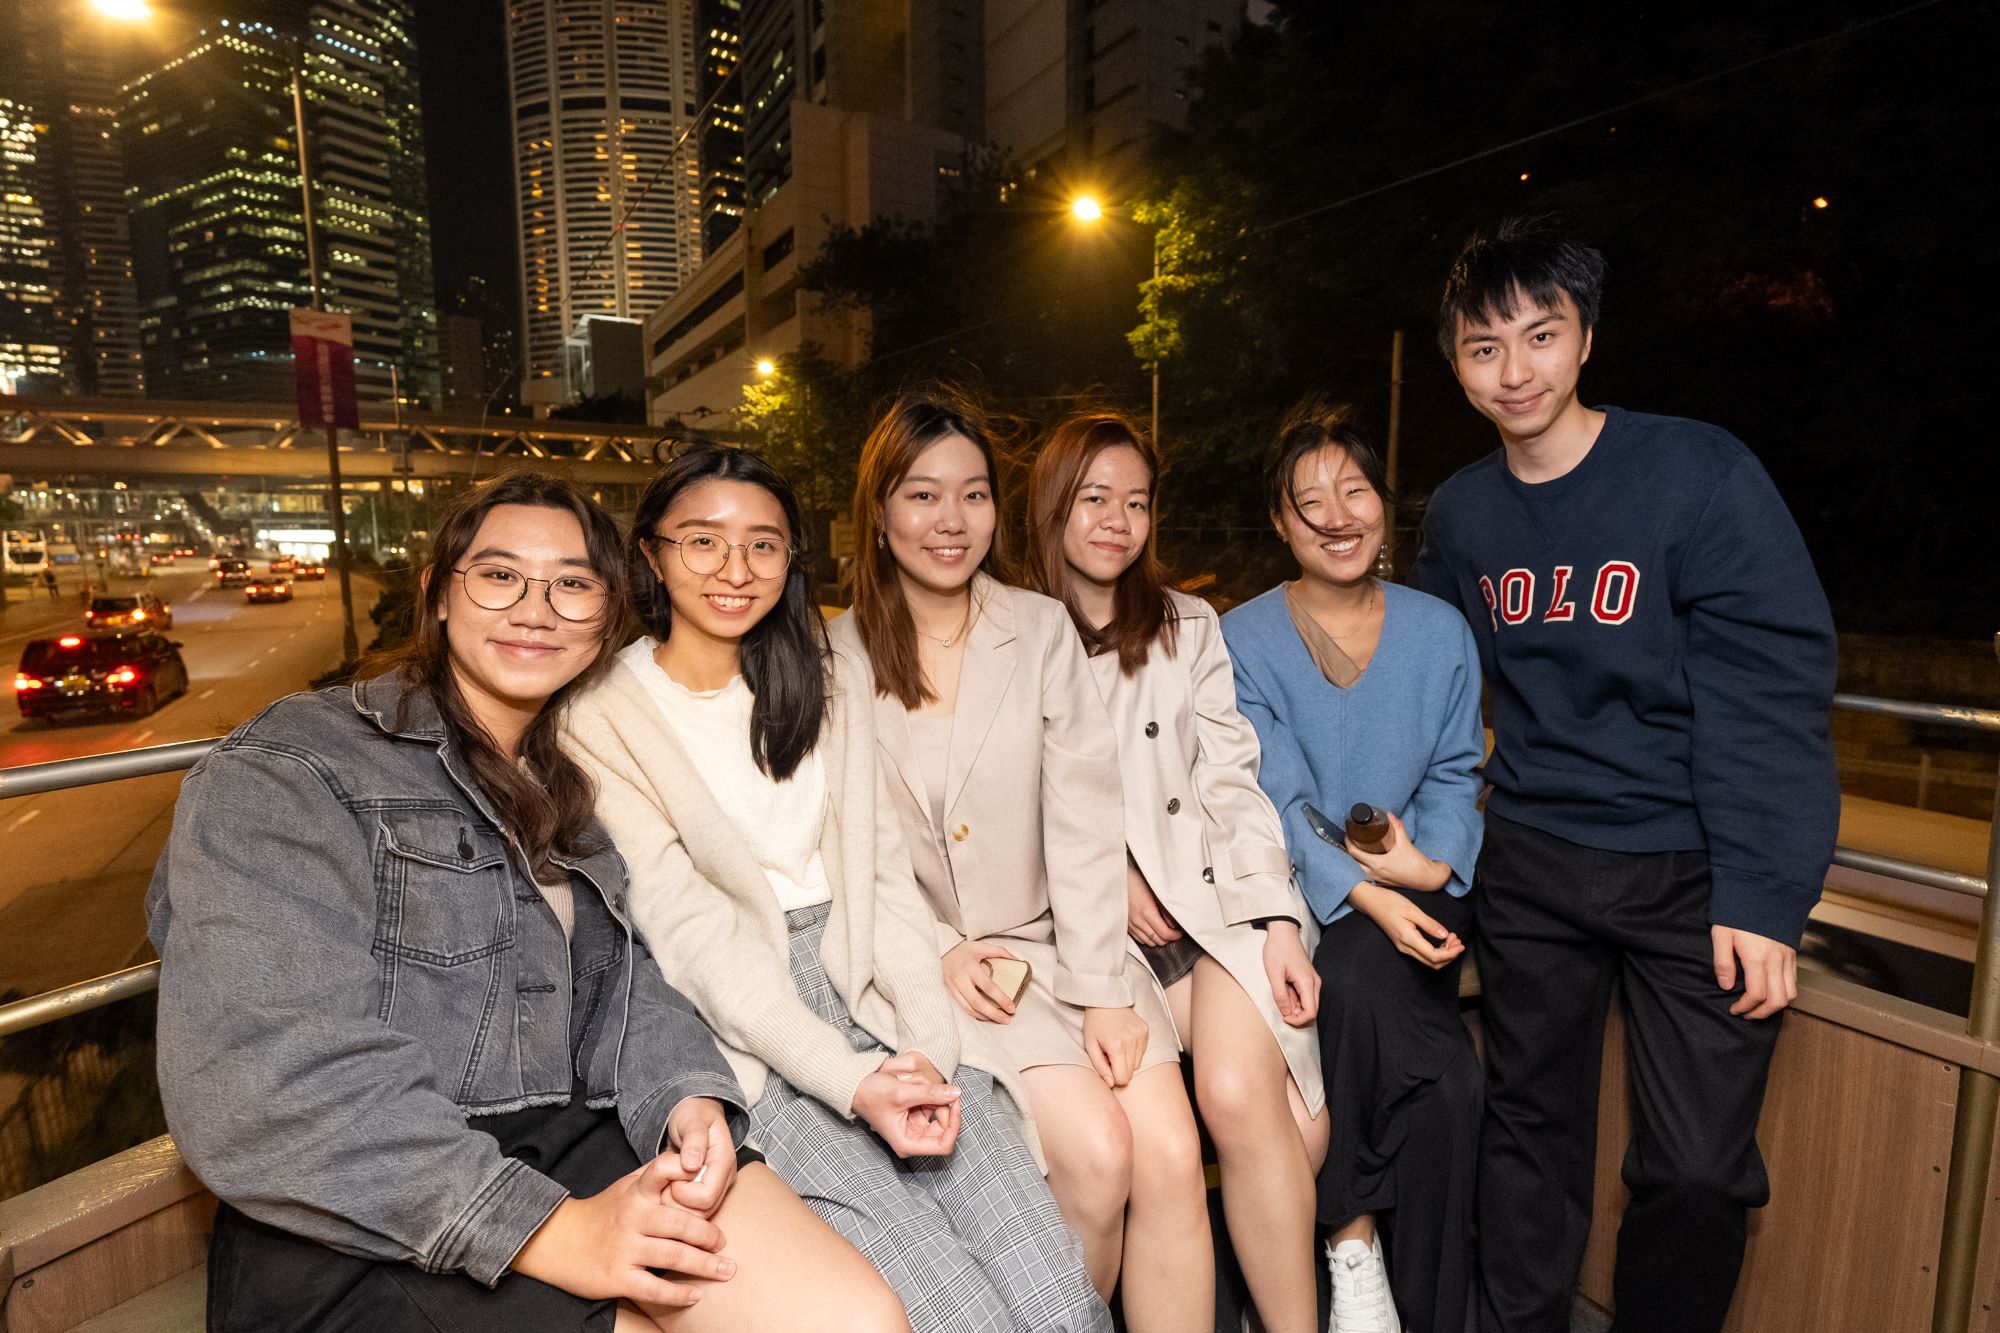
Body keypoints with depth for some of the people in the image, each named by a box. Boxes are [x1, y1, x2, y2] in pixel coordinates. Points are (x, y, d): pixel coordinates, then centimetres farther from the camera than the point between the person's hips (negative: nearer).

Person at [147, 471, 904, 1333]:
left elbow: (619, 981, 10)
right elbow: (262, 1079, -16)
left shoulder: (567, 787, 16)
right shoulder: (282, 770, -5)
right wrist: (545, 1230, -21)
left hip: (579, 1143, 5)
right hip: (371, 1233, -5)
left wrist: (688, 1097, -12)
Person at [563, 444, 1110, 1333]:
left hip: (867, 989, 4)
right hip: (747, 1040, -3)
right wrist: (850, 1082, -19)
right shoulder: (603, 721, -3)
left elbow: (883, 874, 7)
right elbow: (688, 933, -10)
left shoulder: (834, 688, 12)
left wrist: (927, 1042, -8)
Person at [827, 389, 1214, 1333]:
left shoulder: (1043, 630, 2)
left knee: (1172, 1153, -16)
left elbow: (1083, 822, -4)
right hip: (927, 961, -2)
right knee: (1095, 1148, -17)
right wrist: (936, 953, -10)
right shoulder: (839, 657, -1)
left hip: (1060, 939, 2)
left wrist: (1104, 994, -10)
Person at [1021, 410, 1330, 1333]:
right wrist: (1101, 873, -8)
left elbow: (1232, 781, 3)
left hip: (1215, 888, 1)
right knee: (1279, 1121, -20)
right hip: (1093, 917, -1)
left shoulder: (1188, 627, 12)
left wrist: (1278, 918, -7)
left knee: (1238, 1095, -23)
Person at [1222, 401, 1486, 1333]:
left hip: (1420, 888, 2)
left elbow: (1455, 773, 12)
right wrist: (1366, 894, -20)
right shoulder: (1244, 639, -1)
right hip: (1302, 893, -2)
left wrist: (1433, 863, -8)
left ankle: (1356, 1225, -7)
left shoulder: (1440, 629, 9)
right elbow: (1277, 800, -8)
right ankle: (1356, 1236, 0)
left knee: (1360, 981, -29)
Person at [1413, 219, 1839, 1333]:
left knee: (1698, 1168, 0)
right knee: (1530, 1126, 13)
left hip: (1694, 872, -3)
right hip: (1532, 864, 4)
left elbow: (1771, 691, -13)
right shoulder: (1459, 514, 4)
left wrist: (1763, 896, -18)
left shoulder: (1699, 472, -10)